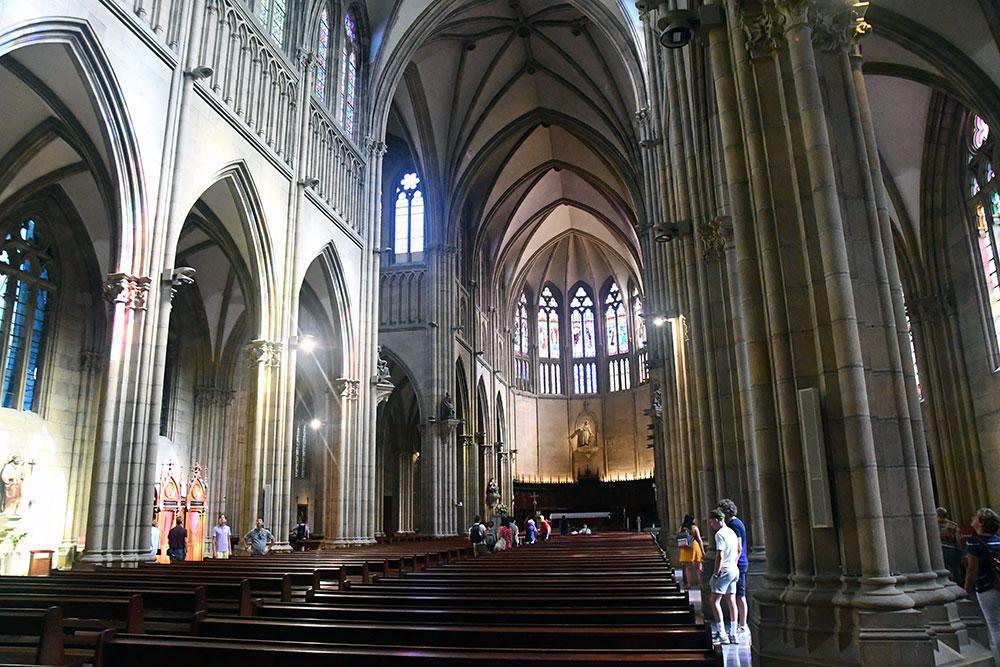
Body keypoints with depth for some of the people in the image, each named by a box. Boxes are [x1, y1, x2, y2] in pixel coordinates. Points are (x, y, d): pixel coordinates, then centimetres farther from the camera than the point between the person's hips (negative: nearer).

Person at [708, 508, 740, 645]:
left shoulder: (720, 534, -15)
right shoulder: (732, 532, 13)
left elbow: (720, 556, -21)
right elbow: (738, 550, 20)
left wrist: (715, 574, -15)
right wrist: (734, 564, 20)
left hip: (724, 571, -9)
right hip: (734, 570, 9)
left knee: (715, 601, -6)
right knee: (731, 601, 12)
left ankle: (721, 635, -8)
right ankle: (733, 634, 14)